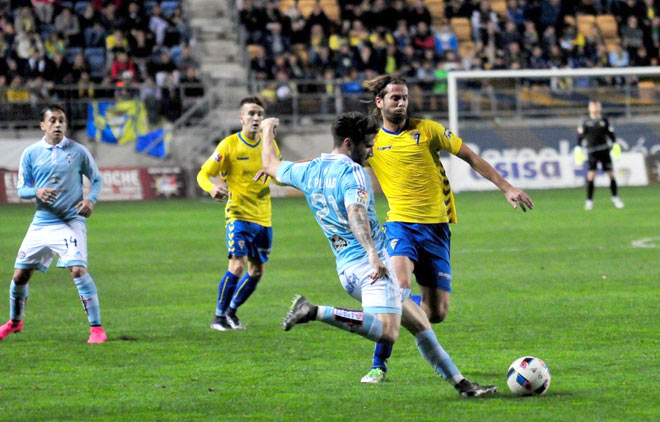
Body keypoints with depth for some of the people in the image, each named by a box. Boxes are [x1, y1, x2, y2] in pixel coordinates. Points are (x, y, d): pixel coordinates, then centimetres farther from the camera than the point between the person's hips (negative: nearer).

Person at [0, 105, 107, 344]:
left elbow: (97, 179, 10)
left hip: (71, 222, -3)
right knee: (20, 275, 6)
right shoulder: (30, 154, 3)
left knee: (77, 269, -22)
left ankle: (96, 328, -13)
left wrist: (91, 199, -10)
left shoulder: (77, 151, -1)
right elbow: (21, 189, 5)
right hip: (41, 223, 3)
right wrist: (37, 192, -17)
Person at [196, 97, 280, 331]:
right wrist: (211, 188, -30)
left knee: (257, 271, 8)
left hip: (263, 217, 5)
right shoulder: (229, 145, -8)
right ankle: (219, 316, -4)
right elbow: (203, 174, -7)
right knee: (237, 264, -17)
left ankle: (231, 312, 26)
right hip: (238, 214, -5)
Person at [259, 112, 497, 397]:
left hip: (347, 270, 10)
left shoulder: (309, 171, 13)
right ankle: (315, 312, -25)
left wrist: (268, 130, 49)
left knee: (419, 323, 16)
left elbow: (270, 165, 31)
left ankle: (461, 384, 17)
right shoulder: (352, 173, -10)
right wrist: (372, 254, -39)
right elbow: (355, 214, -27)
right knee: (386, 333, -28)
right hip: (369, 265, -10)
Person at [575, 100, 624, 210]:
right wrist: (578, 149, -4)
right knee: (591, 175, -11)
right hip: (592, 152, -1)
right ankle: (589, 200, -5)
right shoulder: (586, 123, 5)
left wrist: (615, 145, 4)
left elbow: (611, 134, 13)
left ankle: (615, 198, 15)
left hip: (604, 151, 2)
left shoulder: (604, 121, 9)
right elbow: (580, 136, 5)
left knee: (611, 174, 0)